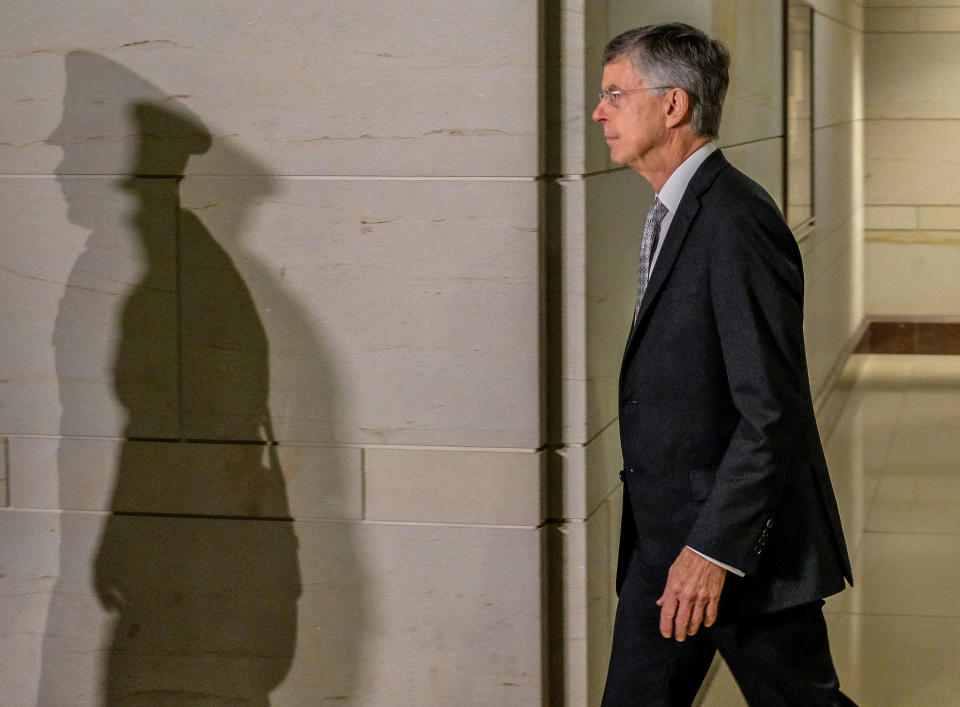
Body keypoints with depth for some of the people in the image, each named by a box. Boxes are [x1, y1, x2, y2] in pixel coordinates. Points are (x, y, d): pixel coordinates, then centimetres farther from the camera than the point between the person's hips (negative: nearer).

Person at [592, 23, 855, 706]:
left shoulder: (737, 221, -20)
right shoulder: (677, 215, 13)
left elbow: (772, 411, -24)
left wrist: (714, 549, -25)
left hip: (745, 545, -9)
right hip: (668, 540, 9)